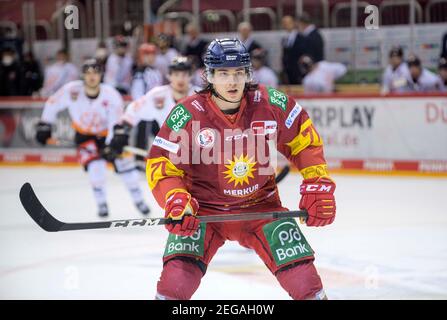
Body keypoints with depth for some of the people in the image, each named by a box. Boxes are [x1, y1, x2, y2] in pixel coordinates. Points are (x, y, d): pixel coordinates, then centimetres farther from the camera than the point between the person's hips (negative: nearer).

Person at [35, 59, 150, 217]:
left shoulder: (111, 95, -28)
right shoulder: (72, 90, -24)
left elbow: (116, 122, -31)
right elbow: (53, 103, -8)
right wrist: (44, 125, -9)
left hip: (107, 134, 0)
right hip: (84, 135, 0)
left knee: (123, 162, -5)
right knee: (95, 164, -20)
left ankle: (138, 200, 15)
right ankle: (102, 204, -1)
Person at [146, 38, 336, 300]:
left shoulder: (271, 104, -11)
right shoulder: (188, 114, -16)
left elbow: (304, 140, 2)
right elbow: (161, 164, -13)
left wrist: (318, 187, -5)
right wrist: (176, 201, -30)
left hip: (260, 206, 2)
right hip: (204, 208, -2)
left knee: (303, 277, -8)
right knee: (177, 279, -23)